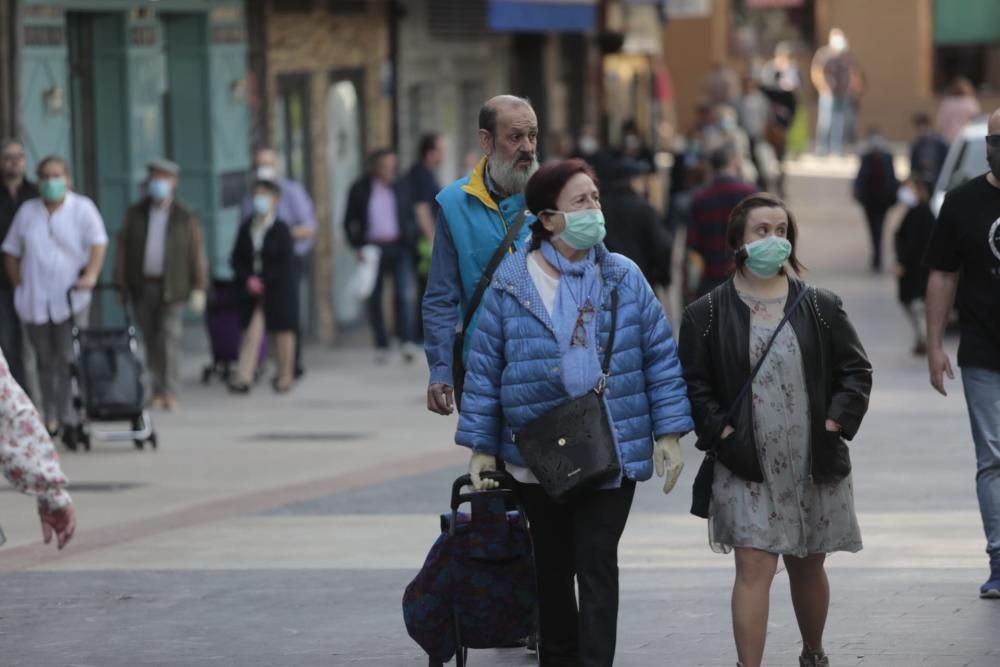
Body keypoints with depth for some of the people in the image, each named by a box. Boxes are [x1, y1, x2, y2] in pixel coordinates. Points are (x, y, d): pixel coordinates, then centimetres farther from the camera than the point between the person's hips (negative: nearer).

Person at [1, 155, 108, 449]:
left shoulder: (82, 209, 2)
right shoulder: (27, 211, 11)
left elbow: (98, 243, -7)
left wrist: (91, 274, -23)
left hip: (71, 299, -3)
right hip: (35, 301, 3)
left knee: (69, 361, -11)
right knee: (46, 362, 10)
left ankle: (69, 420, -11)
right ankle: (51, 418, 19)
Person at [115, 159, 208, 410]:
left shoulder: (186, 217, 4)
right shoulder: (135, 214, 9)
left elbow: (197, 253, 3)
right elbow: (123, 248, 8)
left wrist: (199, 288, -2)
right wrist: (120, 284, 3)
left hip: (172, 286, -3)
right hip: (142, 286, 3)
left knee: (169, 339, -11)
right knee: (151, 339, 4)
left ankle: (169, 391, -12)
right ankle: (158, 389, 13)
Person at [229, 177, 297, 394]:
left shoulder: (281, 230, -7)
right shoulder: (246, 228, 5)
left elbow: (286, 263, -9)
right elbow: (237, 259, 6)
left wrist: (263, 281, -14)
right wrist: (247, 279, -10)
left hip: (277, 289, -3)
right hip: (252, 289, 3)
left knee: (282, 332, 7)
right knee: (251, 331, -6)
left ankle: (285, 376, 19)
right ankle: (244, 377, -12)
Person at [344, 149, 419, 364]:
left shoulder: (402, 187, 7)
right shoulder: (360, 190, 3)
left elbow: (412, 215, 13)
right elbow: (349, 222, 8)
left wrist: (412, 241, 3)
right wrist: (358, 246, -2)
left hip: (399, 247, 0)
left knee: (405, 293, -15)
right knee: (374, 300, 4)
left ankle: (408, 342, -18)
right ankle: (381, 345, 13)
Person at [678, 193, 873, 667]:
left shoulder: (821, 308, 4)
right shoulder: (707, 314, -2)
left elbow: (856, 370, 8)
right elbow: (692, 383, 0)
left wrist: (837, 422, -4)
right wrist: (720, 431, -11)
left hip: (813, 464, 3)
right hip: (747, 467, -3)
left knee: (807, 567, 16)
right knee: (754, 569, -12)